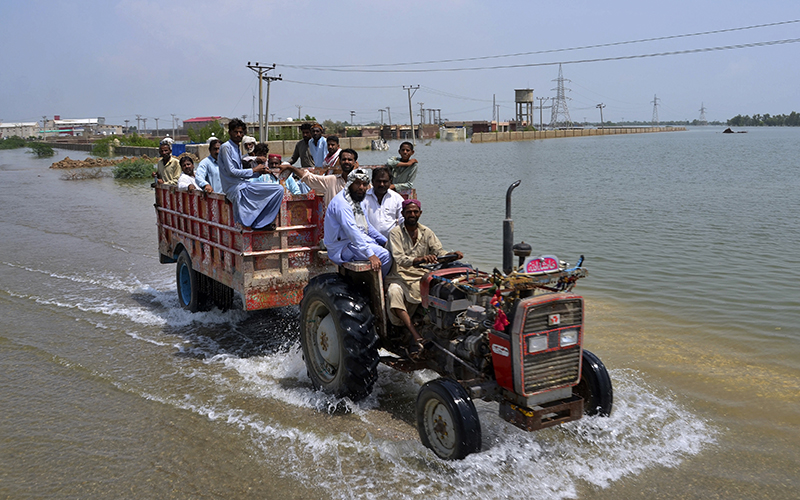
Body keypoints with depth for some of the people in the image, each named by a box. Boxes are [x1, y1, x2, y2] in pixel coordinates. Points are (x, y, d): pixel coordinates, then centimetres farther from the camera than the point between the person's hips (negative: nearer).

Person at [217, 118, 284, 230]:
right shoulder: (226, 147, -6)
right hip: (236, 189, -9)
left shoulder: (238, 150, 23)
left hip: (242, 185, 9)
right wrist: (253, 170, -7)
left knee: (279, 189, 2)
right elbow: (231, 171, -14)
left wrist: (259, 172, 7)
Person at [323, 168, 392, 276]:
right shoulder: (341, 202, -20)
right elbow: (352, 231, -30)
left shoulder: (357, 202, 14)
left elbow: (367, 227, 24)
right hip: (342, 247, -10)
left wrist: (385, 242, 15)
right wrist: (370, 255, -37)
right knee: (384, 255, -21)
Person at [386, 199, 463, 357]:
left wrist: (453, 255, -20)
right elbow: (399, 258, -16)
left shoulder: (426, 232, 12)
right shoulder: (396, 233, -2)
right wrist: (419, 259, -35)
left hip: (421, 275, 3)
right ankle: (417, 337, -40)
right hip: (400, 276, -3)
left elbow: (439, 252, 4)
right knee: (394, 292, -36)